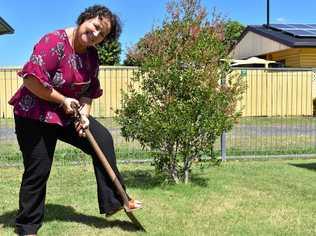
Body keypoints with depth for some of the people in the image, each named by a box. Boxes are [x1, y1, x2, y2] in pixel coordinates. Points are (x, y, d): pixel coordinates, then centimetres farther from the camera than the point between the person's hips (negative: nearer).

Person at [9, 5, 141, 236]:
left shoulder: (91, 55, 2)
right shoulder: (55, 41, -22)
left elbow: (89, 91, 8)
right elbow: (31, 80, -29)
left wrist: (84, 114, -10)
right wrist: (63, 100, -21)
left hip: (67, 114, 7)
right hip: (34, 115, -7)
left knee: (103, 139, -6)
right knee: (38, 171, -2)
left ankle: (113, 201, 0)